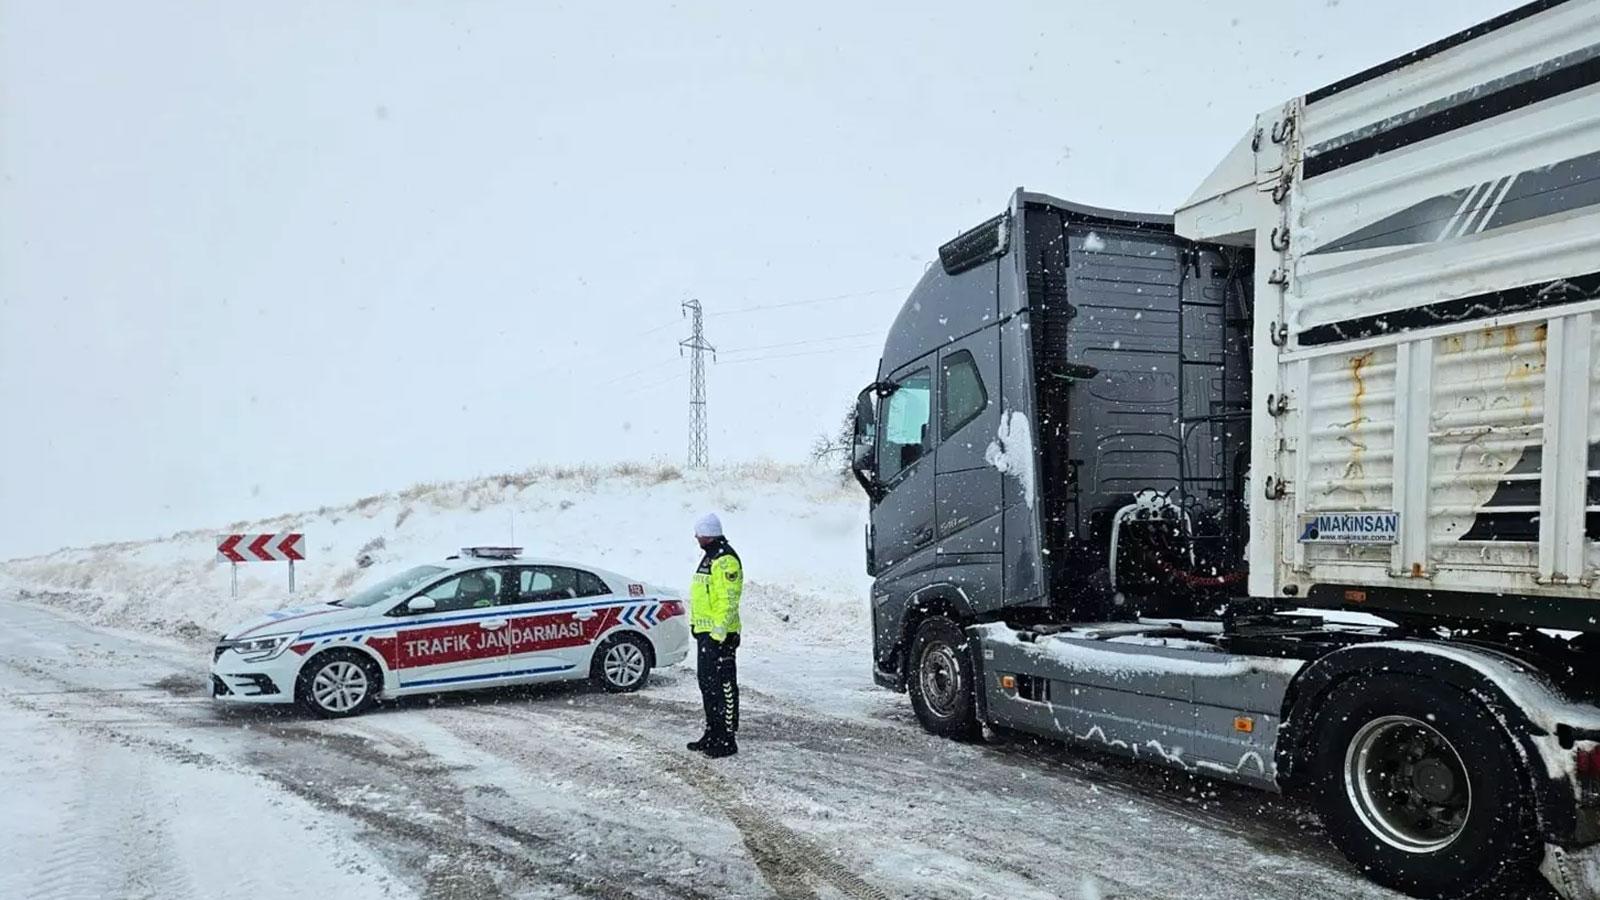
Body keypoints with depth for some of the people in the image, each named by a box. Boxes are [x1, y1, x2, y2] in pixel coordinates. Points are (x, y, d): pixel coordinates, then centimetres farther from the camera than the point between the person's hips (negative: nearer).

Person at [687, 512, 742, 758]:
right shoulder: (709, 557, 17)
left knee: (723, 685, -5)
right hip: (705, 632, 11)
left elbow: (728, 602, -22)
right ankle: (713, 733, 27)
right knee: (707, 684, 17)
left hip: (718, 634, -11)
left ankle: (727, 740, 1)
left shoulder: (725, 561, -17)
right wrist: (698, 626, 23)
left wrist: (718, 633, -23)